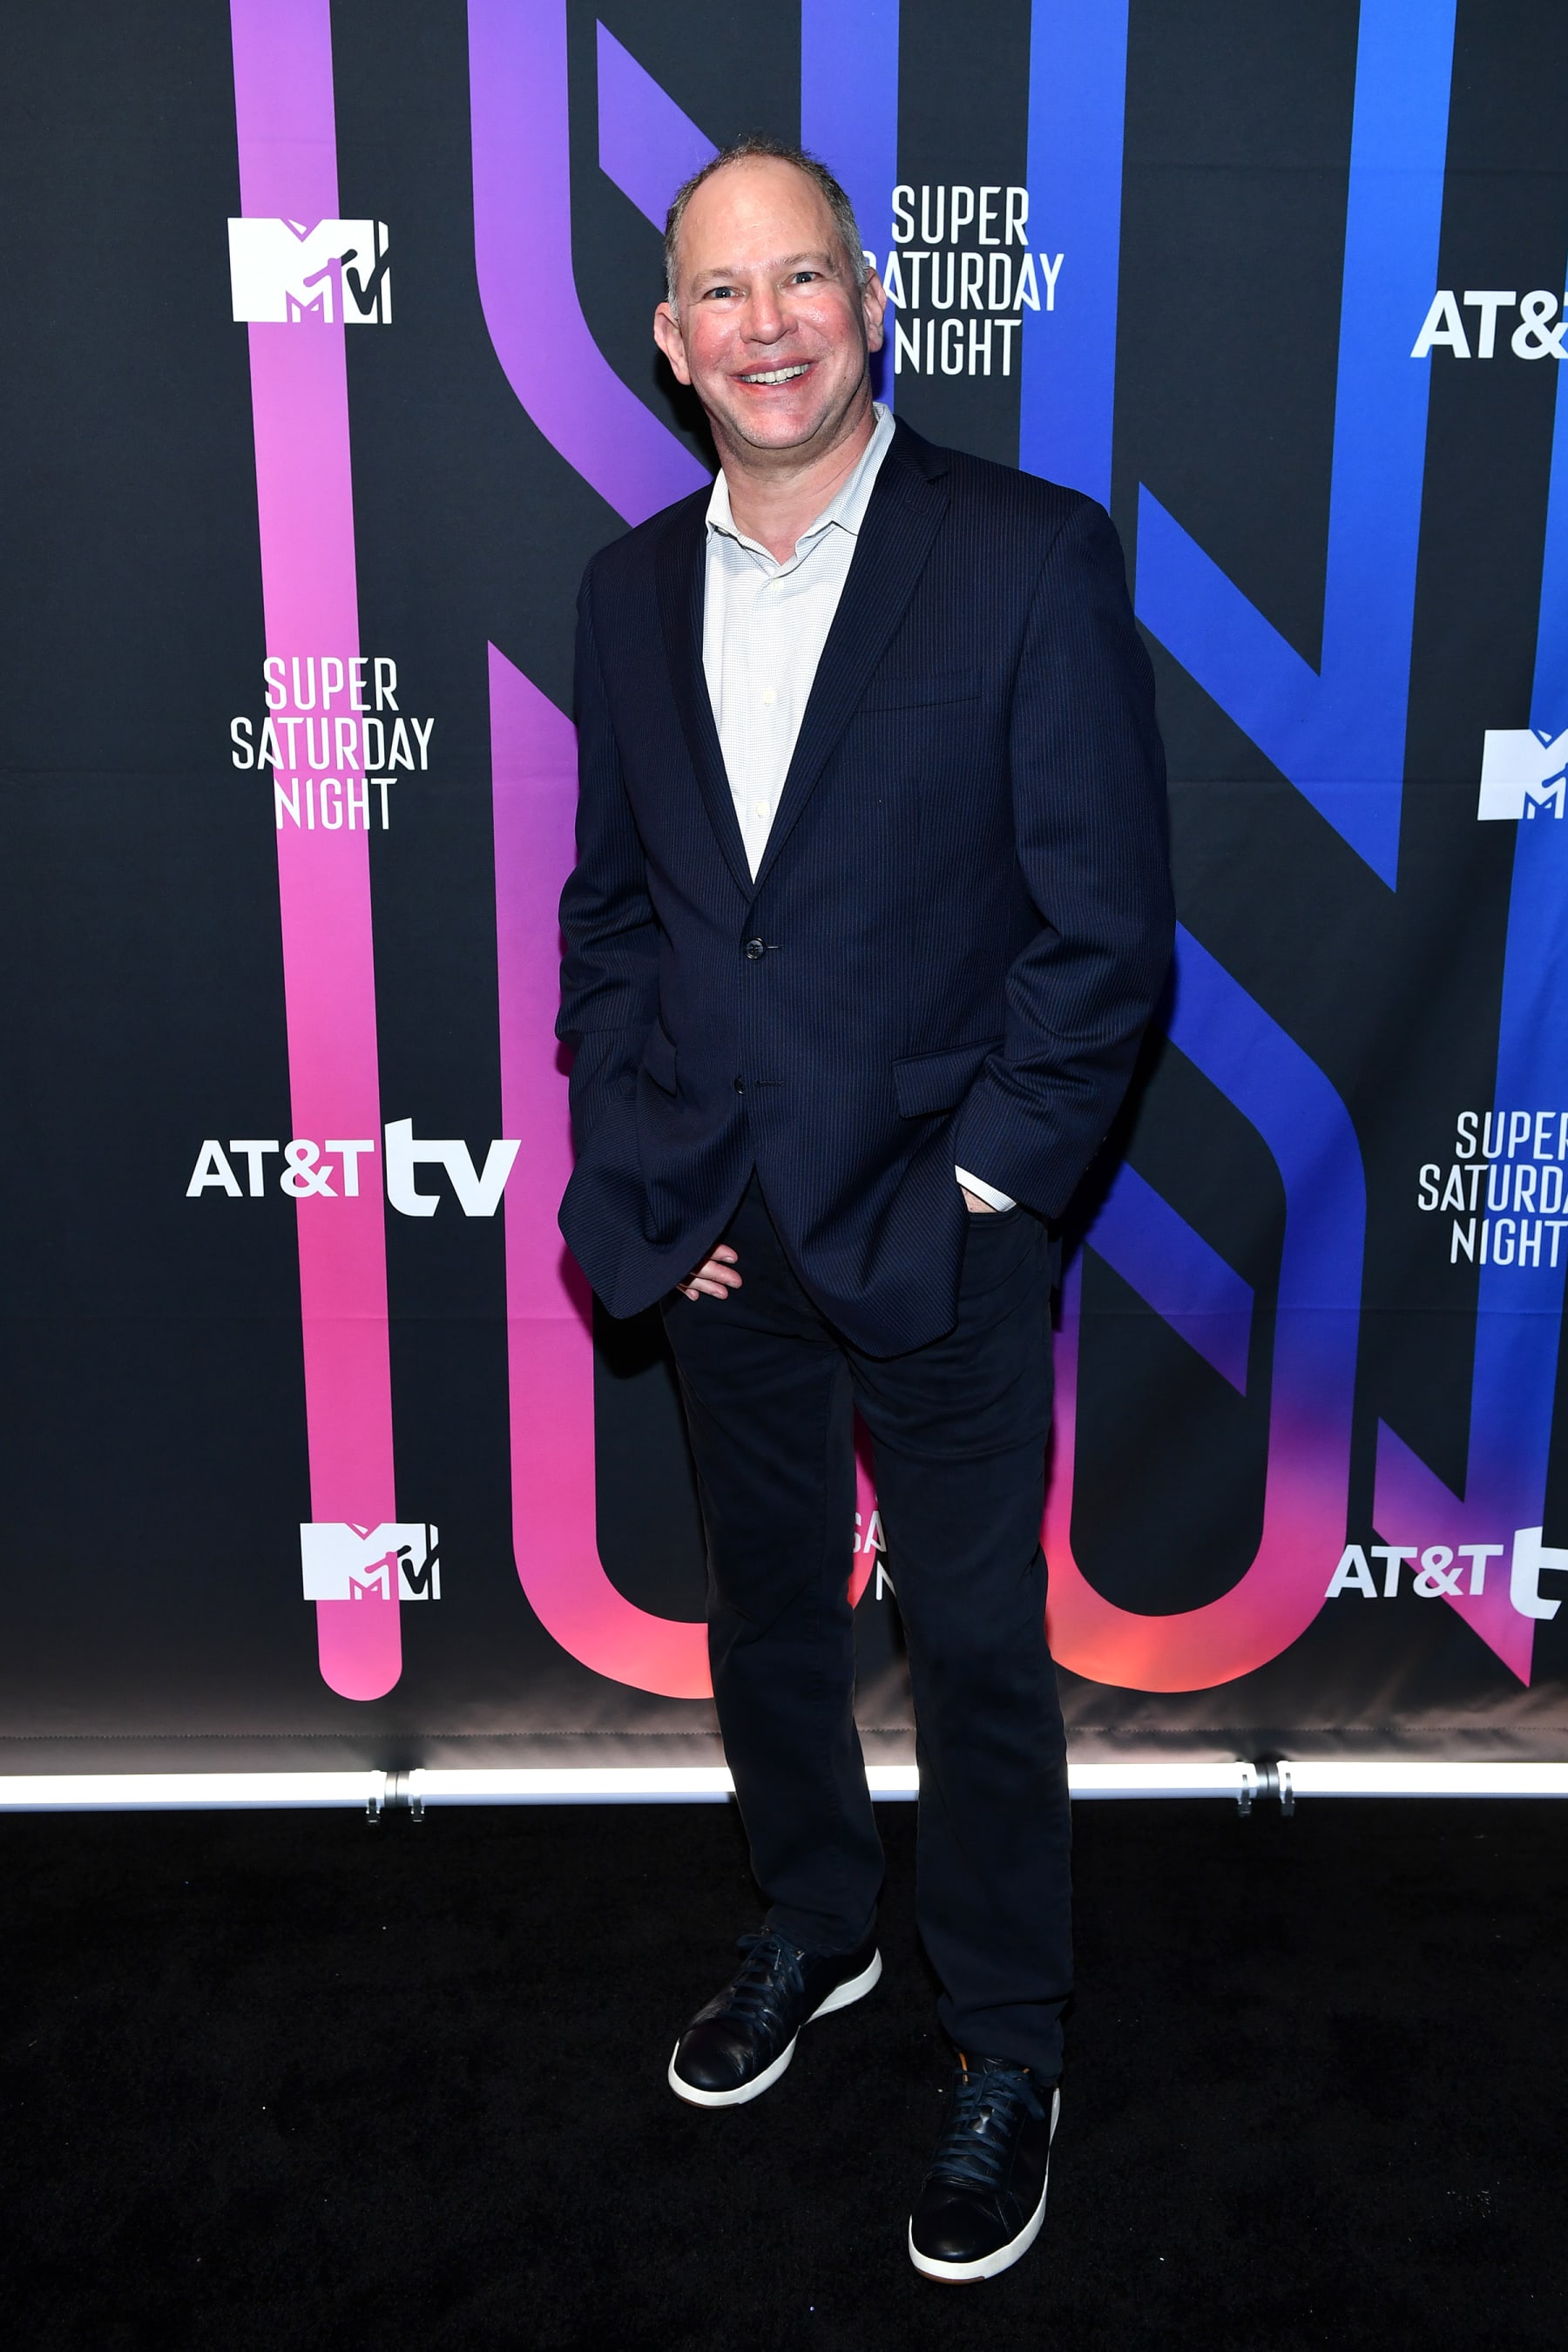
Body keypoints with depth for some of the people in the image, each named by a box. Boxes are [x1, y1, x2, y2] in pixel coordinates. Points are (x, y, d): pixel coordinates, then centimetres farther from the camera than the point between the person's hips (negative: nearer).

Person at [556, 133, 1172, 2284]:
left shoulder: (1033, 556, -9)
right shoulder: (632, 591, 6)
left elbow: (1108, 923, -10)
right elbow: (608, 903, 11)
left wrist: (973, 1186, -13)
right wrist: (636, 1168, 0)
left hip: (939, 1227, -4)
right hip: (718, 1235, 5)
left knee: (979, 1653, 8)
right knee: (765, 1615, 20)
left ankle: (1008, 2056, 30)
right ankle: (813, 1929, 45)